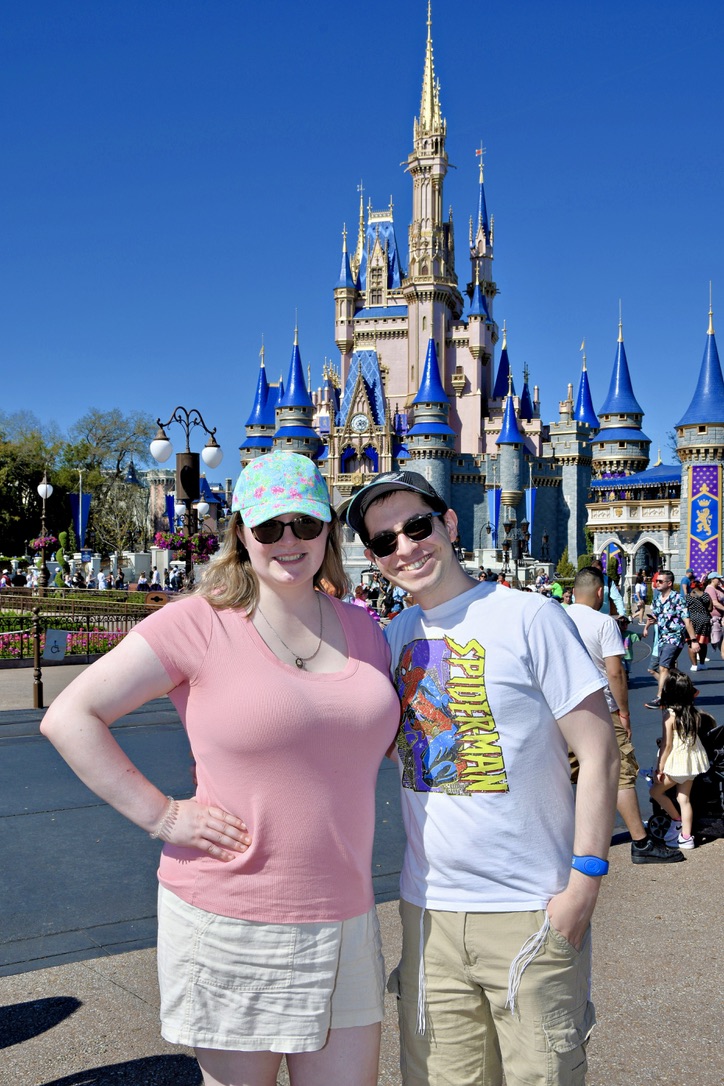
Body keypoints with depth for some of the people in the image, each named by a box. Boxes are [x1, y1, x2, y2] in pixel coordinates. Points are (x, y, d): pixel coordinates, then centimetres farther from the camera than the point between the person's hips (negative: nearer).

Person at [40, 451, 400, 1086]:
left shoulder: (363, 629, 6)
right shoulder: (200, 623, -10)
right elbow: (69, 717, -10)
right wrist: (160, 814, -14)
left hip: (344, 922, 4)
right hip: (229, 921, -4)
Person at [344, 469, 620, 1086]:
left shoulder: (528, 617, -11)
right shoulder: (393, 637, 6)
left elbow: (599, 753, -10)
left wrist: (584, 884, -13)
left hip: (531, 913, -4)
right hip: (428, 906, 5)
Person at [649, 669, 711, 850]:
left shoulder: (670, 715, -17)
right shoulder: (694, 713, -1)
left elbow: (667, 745, -16)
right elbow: (694, 736, 9)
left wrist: (659, 768, -10)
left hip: (676, 762, -6)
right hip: (692, 760, 6)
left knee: (656, 791, 13)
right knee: (684, 798, 12)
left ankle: (677, 820, 20)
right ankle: (686, 836, 13)